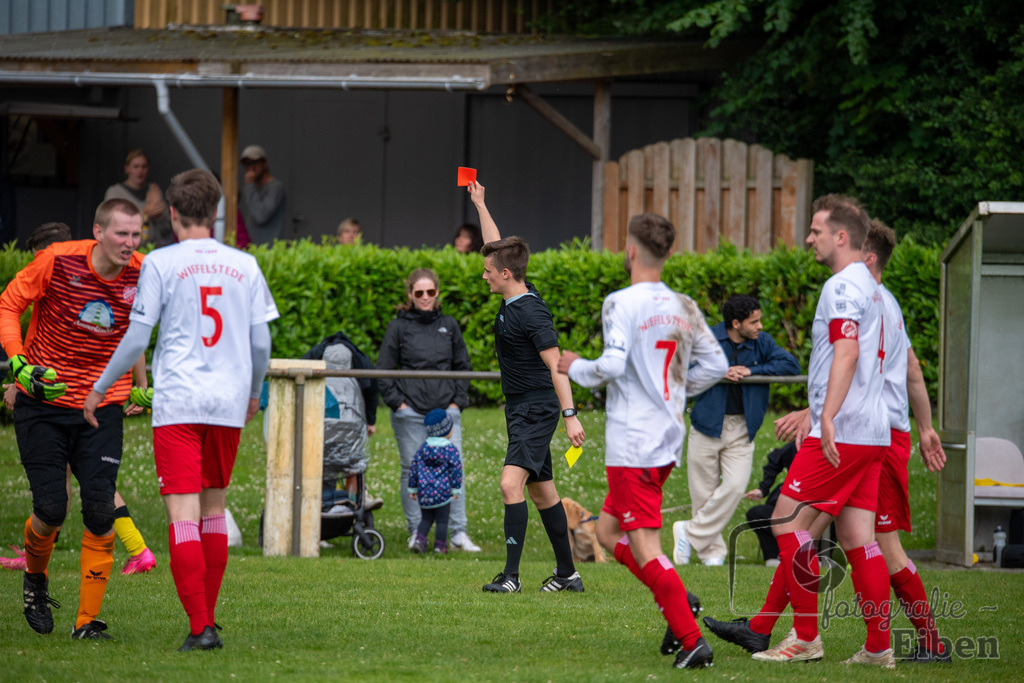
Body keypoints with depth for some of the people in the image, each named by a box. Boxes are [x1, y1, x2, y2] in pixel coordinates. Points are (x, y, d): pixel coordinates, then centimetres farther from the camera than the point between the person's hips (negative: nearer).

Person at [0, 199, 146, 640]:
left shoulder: (142, 275, -6)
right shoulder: (57, 261, -13)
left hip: (103, 403, 2)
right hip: (42, 401, -2)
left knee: (99, 512, -10)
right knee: (51, 509, -6)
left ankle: (88, 620, 0)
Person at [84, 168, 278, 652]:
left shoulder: (161, 263, -3)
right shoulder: (245, 266, 7)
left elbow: (136, 339, -4)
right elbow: (261, 343, 9)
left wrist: (99, 390, 8)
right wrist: (254, 392, 27)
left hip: (177, 404, -4)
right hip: (229, 403, 4)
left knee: (183, 515, -6)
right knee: (214, 508, 16)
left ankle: (200, 627, -15)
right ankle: (208, 618, 18)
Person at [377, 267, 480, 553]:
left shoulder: (449, 326, 10)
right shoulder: (398, 327, 2)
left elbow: (463, 366, 17)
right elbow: (383, 370, 4)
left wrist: (457, 401, 6)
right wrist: (397, 402, -5)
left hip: (446, 410, 2)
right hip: (410, 411, -2)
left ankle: (459, 532, 2)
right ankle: (416, 532, 11)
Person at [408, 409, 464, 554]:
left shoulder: (423, 448, 6)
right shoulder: (450, 449, -6)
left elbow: (414, 468, 7)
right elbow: (456, 470, -9)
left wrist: (412, 488, 15)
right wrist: (456, 490, -1)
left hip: (424, 492, 4)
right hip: (442, 492, -4)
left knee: (426, 519, 16)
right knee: (442, 520, 4)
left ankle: (419, 540, 0)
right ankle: (440, 546, 4)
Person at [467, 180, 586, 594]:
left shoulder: (531, 313, -19)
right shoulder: (513, 299, 6)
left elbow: (556, 366, -22)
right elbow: (496, 246, 22)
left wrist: (570, 416, -28)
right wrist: (479, 204, 28)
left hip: (537, 410, -10)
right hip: (521, 408, 10)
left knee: (511, 482, -20)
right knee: (541, 490, 14)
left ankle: (511, 575, -24)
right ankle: (567, 574, 21)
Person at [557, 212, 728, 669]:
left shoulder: (622, 303, -11)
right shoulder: (684, 307, 10)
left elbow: (613, 364, -21)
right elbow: (716, 365, 13)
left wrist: (576, 368, -2)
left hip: (633, 444, -8)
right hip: (669, 439, 8)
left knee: (644, 547, -6)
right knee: (608, 531, 19)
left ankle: (692, 640, -13)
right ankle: (677, 602, 4)